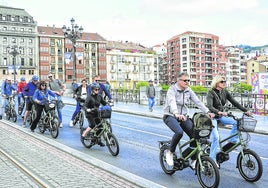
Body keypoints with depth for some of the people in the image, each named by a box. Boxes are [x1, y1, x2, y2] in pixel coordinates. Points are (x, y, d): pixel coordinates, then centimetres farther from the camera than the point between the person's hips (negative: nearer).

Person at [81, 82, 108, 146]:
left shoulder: (99, 96, 3)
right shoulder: (89, 97, -14)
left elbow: (104, 103, 9)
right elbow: (85, 106, -22)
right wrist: (87, 109, -43)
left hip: (96, 113, 5)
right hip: (90, 114, -5)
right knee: (92, 125, -24)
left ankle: (99, 140, 14)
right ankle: (83, 135, -3)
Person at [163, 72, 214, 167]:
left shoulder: (188, 91, 5)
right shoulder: (172, 90, -12)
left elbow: (198, 102, -5)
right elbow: (172, 102, -31)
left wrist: (207, 111, -21)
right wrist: (176, 114, -50)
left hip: (183, 116, 5)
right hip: (170, 116, -5)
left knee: (194, 134, -12)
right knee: (179, 132, -33)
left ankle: (193, 161, 4)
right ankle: (170, 152, -7)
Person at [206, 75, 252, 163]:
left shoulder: (225, 92, 1)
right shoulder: (211, 93, -16)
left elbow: (234, 102, -1)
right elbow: (209, 106, -29)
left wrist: (246, 110, -11)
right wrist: (219, 112, -46)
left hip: (221, 116, 6)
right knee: (215, 137, -18)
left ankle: (233, 140, 0)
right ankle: (212, 159, -7)